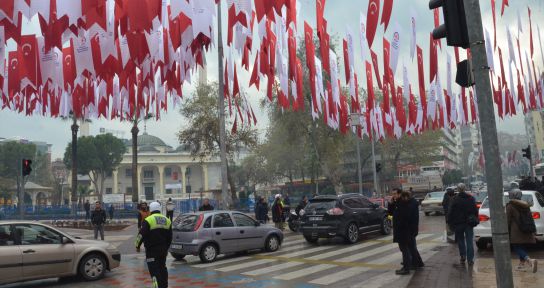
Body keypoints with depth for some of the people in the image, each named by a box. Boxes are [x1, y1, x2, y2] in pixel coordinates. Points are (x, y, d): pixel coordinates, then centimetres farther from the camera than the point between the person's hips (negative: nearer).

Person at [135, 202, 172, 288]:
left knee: (154, 270, -5)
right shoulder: (167, 220, 10)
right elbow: (169, 237, 16)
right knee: (162, 268, 19)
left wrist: (137, 246, -1)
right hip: (163, 249, 6)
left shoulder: (148, 220, -11)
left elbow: (141, 235, -15)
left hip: (152, 250, -6)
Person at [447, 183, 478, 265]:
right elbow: (475, 211, 8)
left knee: (460, 240, 13)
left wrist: (450, 223, 0)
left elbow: (450, 212, -8)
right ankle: (470, 259, 3)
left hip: (458, 223, -2)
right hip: (469, 223, 2)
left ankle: (463, 256, 10)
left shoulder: (454, 200, -8)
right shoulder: (471, 198, 3)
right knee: (469, 241, 5)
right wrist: (475, 221, 14)